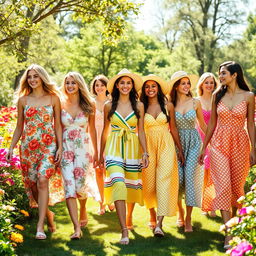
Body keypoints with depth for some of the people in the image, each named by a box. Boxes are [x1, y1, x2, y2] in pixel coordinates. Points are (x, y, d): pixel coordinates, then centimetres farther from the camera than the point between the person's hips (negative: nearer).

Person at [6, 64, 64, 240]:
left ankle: (40, 226, -18)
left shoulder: (53, 98, 4)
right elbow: (19, 127, 13)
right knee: (33, 184, 5)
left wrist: (60, 147, -4)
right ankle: (48, 214, 29)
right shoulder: (23, 100, 9)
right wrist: (11, 147, 6)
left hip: (48, 146, -3)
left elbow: (58, 125, 4)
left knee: (42, 180, -19)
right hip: (28, 146, 3)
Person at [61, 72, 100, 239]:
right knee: (69, 186, -9)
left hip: (83, 148, 0)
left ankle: (83, 211, 32)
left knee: (80, 184, -3)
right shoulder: (61, 104, 2)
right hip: (65, 148, 0)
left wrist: (96, 152, 10)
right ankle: (77, 227, -11)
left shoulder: (89, 105, 2)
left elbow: (92, 130, 9)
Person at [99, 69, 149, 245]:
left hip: (133, 149, 2)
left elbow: (141, 131, 4)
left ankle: (128, 219, 34)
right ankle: (124, 231, -21)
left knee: (131, 186, 9)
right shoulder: (109, 106, 5)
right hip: (114, 149, -2)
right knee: (118, 184, -18)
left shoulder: (139, 106, 5)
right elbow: (105, 131, 13)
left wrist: (145, 152, -5)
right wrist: (101, 154, 16)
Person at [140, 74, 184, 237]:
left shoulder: (168, 106, 5)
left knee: (164, 181, -11)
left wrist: (180, 149, 9)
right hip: (148, 146, 1)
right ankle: (153, 216, 27)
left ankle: (159, 224, -16)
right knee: (149, 182, 5)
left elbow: (173, 129, 9)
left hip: (166, 145, -1)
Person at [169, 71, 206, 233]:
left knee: (190, 175, -11)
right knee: (178, 177, -6)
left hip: (193, 142, 0)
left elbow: (202, 124, 12)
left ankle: (188, 218, -6)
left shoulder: (195, 103, 3)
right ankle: (180, 212, 19)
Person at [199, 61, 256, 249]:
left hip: (240, 143, -1)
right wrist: (204, 147, 10)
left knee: (237, 186, 7)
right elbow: (212, 123, 10)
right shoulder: (217, 95, 6)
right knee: (223, 186, -8)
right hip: (219, 143, 1)